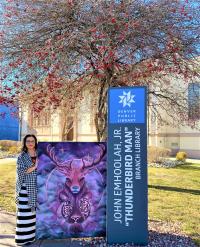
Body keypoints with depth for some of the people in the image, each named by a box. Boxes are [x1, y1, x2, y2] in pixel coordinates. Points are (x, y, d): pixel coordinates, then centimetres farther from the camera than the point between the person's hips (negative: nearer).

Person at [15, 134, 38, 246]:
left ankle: (35, 232, 25)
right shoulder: (22, 156, -4)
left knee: (36, 209, 11)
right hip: (26, 188, -4)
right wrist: (34, 167, -19)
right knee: (26, 212, 0)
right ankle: (25, 237, 10)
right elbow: (20, 172, -13)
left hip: (37, 187, 4)